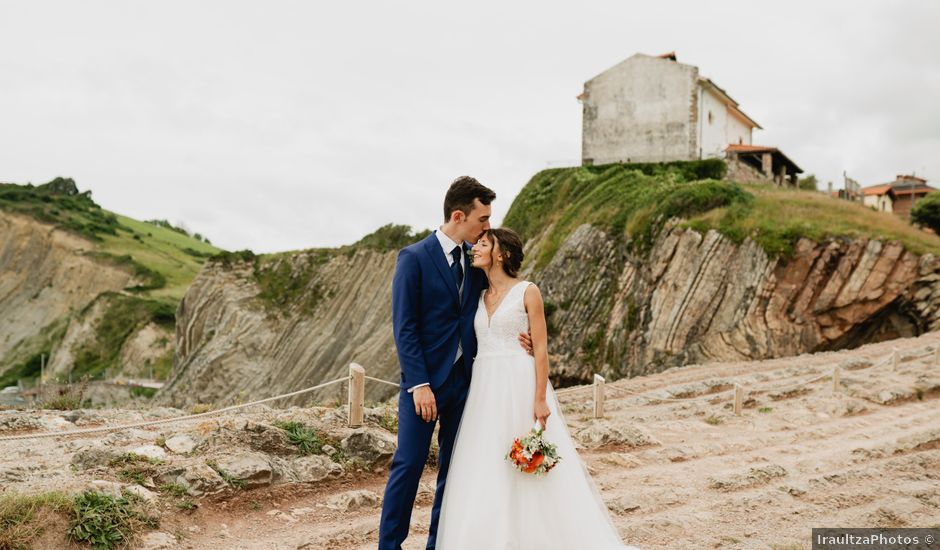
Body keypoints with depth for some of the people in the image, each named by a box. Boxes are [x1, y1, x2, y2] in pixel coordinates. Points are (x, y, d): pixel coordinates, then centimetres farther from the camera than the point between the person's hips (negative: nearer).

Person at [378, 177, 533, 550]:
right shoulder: (414, 258, -9)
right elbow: (404, 327, -12)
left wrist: (517, 337, -5)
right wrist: (419, 384, -17)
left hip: (464, 379, 6)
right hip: (425, 379, -5)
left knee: (454, 467, 11)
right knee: (409, 465, -2)